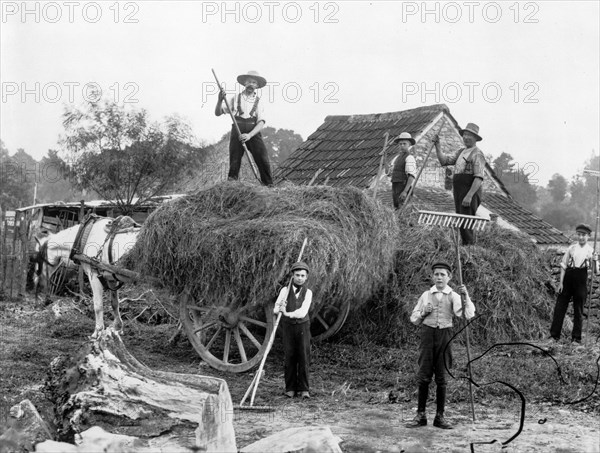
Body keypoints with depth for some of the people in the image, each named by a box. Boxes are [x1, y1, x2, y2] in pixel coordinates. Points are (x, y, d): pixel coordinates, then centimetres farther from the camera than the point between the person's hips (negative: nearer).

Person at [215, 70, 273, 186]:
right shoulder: (235, 99, 9)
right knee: (234, 162, -4)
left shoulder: (258, 101, 9)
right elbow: (218, 113, 7)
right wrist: (220, 100, -12)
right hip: (237, 132, 0)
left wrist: (249, 135, -18)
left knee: (263, 160, -12)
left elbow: (261, 122, -2)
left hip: (253, 133, 0)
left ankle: (269, 186, -7)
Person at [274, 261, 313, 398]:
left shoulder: (308, 293, -3)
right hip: (288, 327, 0)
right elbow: (276, 309, -13)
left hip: (303, 326, 0)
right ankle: (290, 389, 6)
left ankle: (303, 389, 1)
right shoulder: (285, 291, -3)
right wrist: (279, 308, -37)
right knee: (289, 358, -2)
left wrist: (287, 313, -32)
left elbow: (302, 312, -17)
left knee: (303, 357, -4)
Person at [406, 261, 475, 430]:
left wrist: (466, 295, -21)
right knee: (423, 376, 0)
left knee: (441, 378, 2)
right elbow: (414, 319, 15)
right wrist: (423, 312, -4)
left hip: (445, 335, -1)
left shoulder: (453, 296, 3)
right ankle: (421, 415, 7)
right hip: (428, 333, 1)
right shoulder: (426, 295, 10)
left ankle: (440, 417, 10)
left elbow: (468, 315, -11)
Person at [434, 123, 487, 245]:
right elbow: (444, 160, 7)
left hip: (470, 193, -9)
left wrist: (469, 196, -25)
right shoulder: (460, 152, 17)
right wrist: (437, 146, -5)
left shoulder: (477, 154, -9)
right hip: (459, 193, 9)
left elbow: (479, 178, -17)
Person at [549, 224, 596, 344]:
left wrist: (594, 261, -21)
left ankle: (576, 337, 14)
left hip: (581, 279, -1)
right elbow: (563, 265, 5)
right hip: (568, 276, 1)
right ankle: (554, 335, 5)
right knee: (560, 306, 0)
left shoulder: (590, 250, 3)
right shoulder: (571, 248, 5)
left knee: (578, 310, 5)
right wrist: (561, 281, -2)